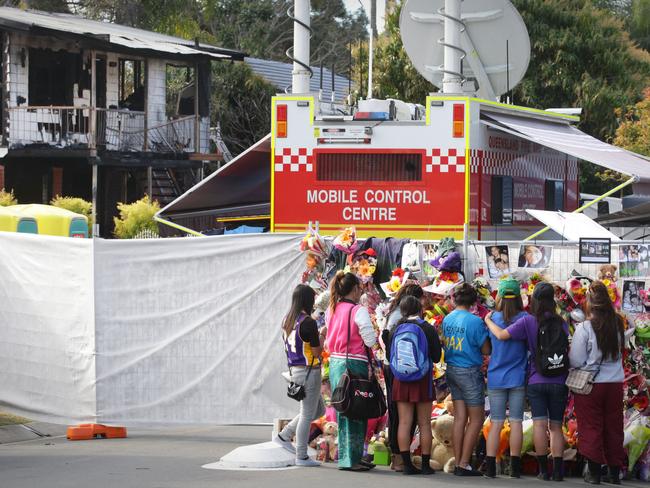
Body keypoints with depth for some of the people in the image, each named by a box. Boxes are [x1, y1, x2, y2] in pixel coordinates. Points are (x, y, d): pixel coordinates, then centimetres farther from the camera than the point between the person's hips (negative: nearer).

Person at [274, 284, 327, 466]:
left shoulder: (287, 320, 8)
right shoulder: (308, 322, -18)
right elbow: (317, 351, -16)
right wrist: (322, 335, 1)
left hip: (294, 369, 9)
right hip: (309, 371, -9)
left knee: (319, 410, 20)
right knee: (308, 414, 1)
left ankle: (284, 435, 19)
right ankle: (301, 456, 6)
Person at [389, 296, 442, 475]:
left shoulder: (396, 330, 0)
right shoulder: (428, 329, -7)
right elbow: (436, 356, -4)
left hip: (401, 379, 2)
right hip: (423, 379, -2)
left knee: (404, 422, 4)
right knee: (424, 424, 4)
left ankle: (406, 463, 2)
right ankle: (425, 464, 4)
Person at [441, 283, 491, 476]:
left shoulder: (447, 320, 4)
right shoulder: (474, 321, -15)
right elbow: (486, 350, -11)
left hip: (452, 370, 7)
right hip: (469, 371, -7)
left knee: (459, 418, 10)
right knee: (476, 419, 2)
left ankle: (458, 463, 9)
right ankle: (464, 464, -3)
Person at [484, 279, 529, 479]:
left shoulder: (493, 318, -3)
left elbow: (487, 346, 6)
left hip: (496, 377, 1)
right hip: (518, 378, -1)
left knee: (496, 423, 4)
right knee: (516, 422, 3)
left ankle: (490, 466, 1)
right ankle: (515, 467, 2)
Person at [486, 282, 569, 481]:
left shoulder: (528, 321, -7)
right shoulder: (561, 323, 0)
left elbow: (502, 335, -13)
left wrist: (488, 321, 4)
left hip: (536, 381, -2)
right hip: (559, 381, 2)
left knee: (540, 423, -3)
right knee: (556, 426, 7)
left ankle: (543, 469, -7)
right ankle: (558, 469, 2)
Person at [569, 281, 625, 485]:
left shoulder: (585, 328, -14)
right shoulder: (618, 325, -4)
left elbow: (576, 361, -11)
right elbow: (620, 351, 7)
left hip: (590, 384, -3)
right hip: (615, 383, 3)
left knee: (591, 428, 6)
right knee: (613, 428, 13)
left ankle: (594, 471, 4)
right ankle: (615, 472, 17)